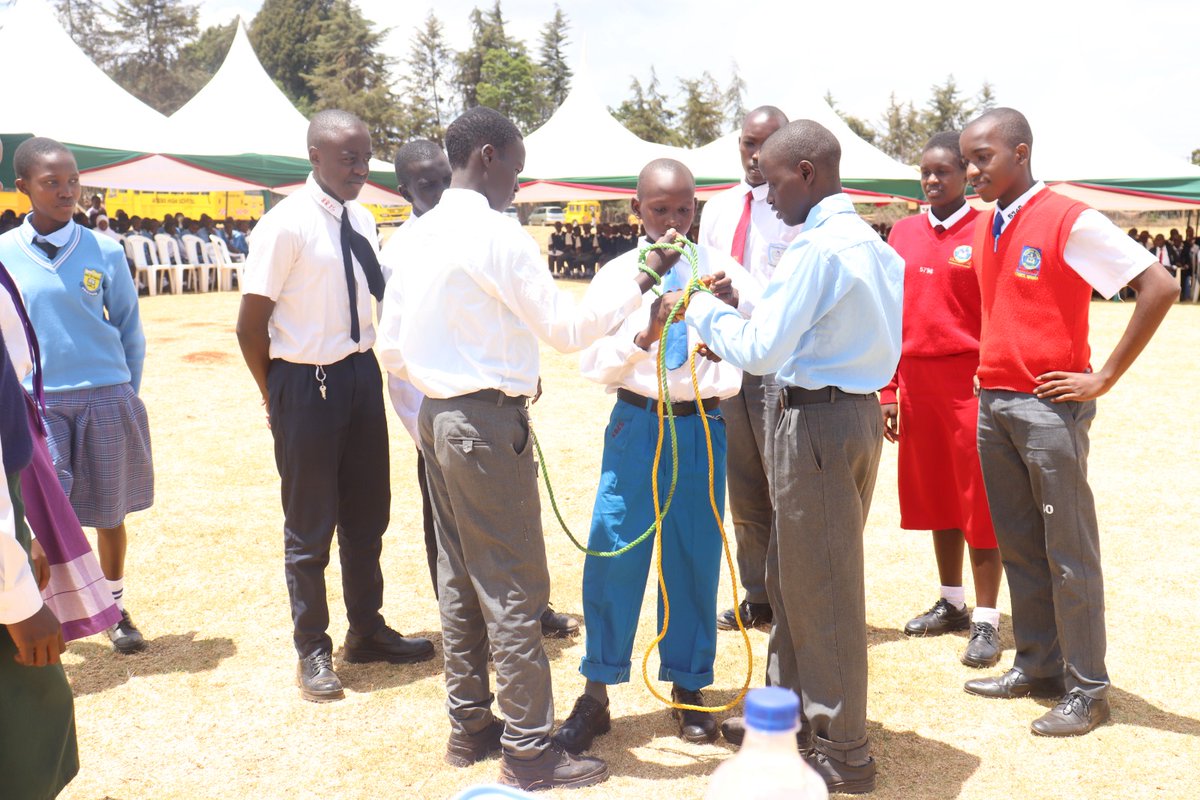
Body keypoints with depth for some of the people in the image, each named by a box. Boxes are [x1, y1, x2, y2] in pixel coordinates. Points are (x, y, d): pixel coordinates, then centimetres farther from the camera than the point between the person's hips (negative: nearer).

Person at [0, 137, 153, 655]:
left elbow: (129, 329, 7)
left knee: (109, 512, 11)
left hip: (105, 398, 1)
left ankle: (114, 607, 30)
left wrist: (126, 397, 6)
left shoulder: (104, 252, 0)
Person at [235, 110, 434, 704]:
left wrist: (369, 367, 7)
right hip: (307, 382, -7)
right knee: (310, 525, 6)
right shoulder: (286, 225, -15)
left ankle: (367, 631, 35)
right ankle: (312, 651, 23)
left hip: (362, 375, 7)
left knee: (367, 514, 18)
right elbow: (250, 326, -12)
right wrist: (280, 398, -4)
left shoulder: (362, 222, 5)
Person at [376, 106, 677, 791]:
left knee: (460, 579, 15)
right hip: (490, 423, -9)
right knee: (514, 588, -2)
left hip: (437, 418, 9)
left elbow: (392, 349, 13)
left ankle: (470, 724, 26)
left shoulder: (418, 235, 11)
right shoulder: (498, 235, -15)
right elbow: (566, 328, -14)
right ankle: (529, 748, 6)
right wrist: (641, 284, -9)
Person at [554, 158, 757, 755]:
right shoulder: (616, 276, 4)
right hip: (635, 422, 0)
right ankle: (595, 694, 12)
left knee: (696, 559, 6)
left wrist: (735, 304, -32)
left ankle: (688, 689, 24)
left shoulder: (721, 270, 3)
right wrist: (643, 336, -21)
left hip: (702, 424, 0)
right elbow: (593, 363, -3)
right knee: (613, 554, -1)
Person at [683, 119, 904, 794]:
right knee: (792, 572, 19)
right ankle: (789, 710, 32)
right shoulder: (871, 241, 11)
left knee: (822, 587, 1)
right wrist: (737, 309, 14)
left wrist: (707, 312, -1)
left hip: (818, 419, -9)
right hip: (860, 407, 9)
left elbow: (762, 351, -18)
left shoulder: (817, 247, -17)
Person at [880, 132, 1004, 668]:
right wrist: (888, 389, 7)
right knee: (933, 495, 13)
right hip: (916, 381, 5)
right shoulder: (904, 233, 10)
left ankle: (986, 621, 7)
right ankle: (951, 603, 26)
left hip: (968, 381, -5)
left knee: (979, 502, -1)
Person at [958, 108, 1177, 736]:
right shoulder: (983, 229, 10)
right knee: (1017, 544, 13)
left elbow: (1160, 286, -15)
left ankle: (1087, 689, 10)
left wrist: (1105, 377, -14)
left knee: (1068, 552, 0)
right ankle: (1036, 667, 26)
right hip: (993, 402, 7)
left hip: (1048, 405, -7)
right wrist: (990, 368, 13)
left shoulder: (1070, 222, -11)